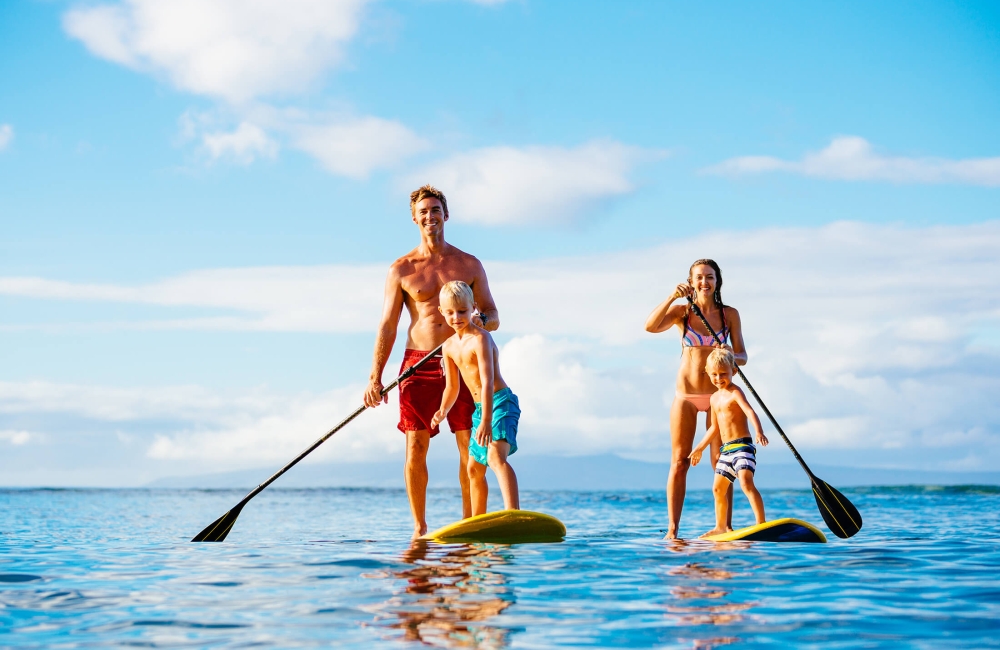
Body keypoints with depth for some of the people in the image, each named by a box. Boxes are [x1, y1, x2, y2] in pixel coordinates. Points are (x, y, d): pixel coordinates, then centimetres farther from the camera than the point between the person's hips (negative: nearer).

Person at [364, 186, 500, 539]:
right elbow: (387, 326, 4)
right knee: (415, 448, -3)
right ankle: (419, 528, 5)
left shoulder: (469, 265, 9)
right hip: (418, 364, 0)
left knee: (470, 447, -4)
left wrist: (478, 319, -16)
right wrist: (375, 377, -5)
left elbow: (493, 318, 10)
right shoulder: (401, 269, 6)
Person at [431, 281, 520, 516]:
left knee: (496, 456, -32)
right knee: (474, 469, 18)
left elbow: (487, 381, -26)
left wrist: (486, 421, -34)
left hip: (501, 402, -10)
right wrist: (443, 410, -3)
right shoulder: (449, 346, 8)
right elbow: (452, 386, 16)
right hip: (480, 408, 10)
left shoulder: (480, 339, -17)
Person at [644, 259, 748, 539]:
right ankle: (672, 529, 0)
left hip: (717, 395, 0)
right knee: (679, 462, -1)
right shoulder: (682, 312, 2)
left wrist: (731, 357, -20)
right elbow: (651, 326, -16)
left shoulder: (729, 314, 4)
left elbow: (742, 356, 4)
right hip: (686, 395, 0)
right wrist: (673, 296, -24)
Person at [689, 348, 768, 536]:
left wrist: (759, 431, -44)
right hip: (726, 450, 9)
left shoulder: (735, 392, -9)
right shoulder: (715, 398, 16)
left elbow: (750, 411, -27)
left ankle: (761, 523, -29)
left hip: (742, 445, -9)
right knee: (718, 488, 16)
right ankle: (721, 527, 30)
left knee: (746, 482, -25)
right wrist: (699, 448, 31)